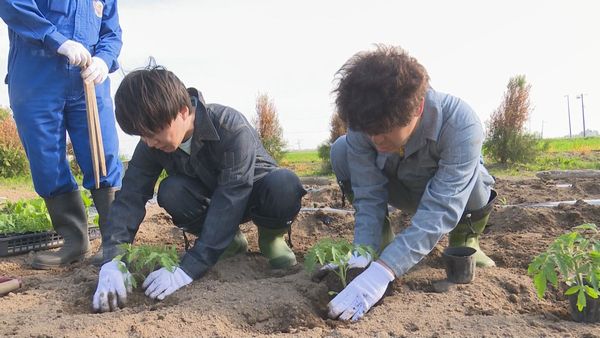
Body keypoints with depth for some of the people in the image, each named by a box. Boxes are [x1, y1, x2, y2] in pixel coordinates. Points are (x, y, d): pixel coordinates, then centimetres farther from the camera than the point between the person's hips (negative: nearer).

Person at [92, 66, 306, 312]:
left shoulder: (233, 130, -35)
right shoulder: (152, 144, -19)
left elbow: (229, 202, -40)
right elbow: (130, 197, -22)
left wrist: (186, 270, -45)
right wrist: (111, 263, -37)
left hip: (254, 194, -4)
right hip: (210, 197, 4)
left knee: (284, 184, -39)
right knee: (171, 192, -29)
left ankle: (271, 238, -5)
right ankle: (231, 241, -3)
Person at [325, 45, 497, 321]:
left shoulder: (460, 124, -40)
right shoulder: (364, 122, -30)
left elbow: (440, 209, -45)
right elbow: (369, 195, -26)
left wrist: (383, 270, -55)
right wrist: (363, 255, -41)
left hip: (454, 194, -1)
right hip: (404, 187, 2)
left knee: (476, 180, -38)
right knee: (341, 151, -25)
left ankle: (464, 240, -1)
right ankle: (382, 238, -4)